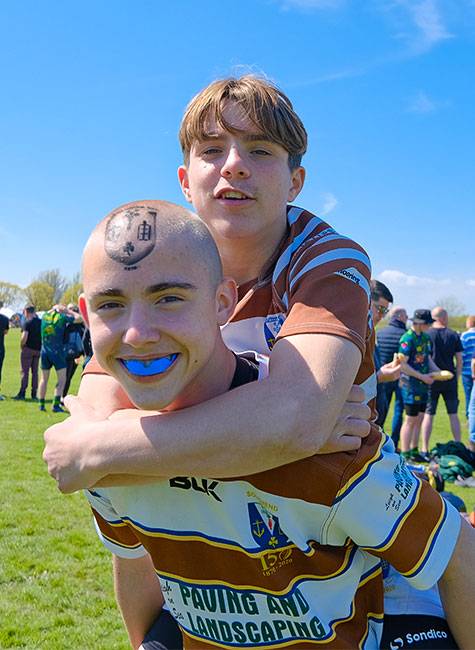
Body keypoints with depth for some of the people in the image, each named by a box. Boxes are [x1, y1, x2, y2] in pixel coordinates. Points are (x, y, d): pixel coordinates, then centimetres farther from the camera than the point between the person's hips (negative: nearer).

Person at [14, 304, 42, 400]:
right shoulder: (41, 322, 6)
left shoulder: (28, 322, -12)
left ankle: (22, 393, 0)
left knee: (25, 371, 0)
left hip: (28, 349, -5)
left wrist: (21, 346, -4)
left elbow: (24, 337, -19)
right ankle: (34, 394, 9)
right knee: (35, 371, 10)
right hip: (38, 349, 6)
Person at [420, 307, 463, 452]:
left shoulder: (426, 335, -4)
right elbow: (459, 360, 3)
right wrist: (456, 378, 12)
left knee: (428, 414, 2)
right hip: (450, 379, 2)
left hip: (431, 380, -1)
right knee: (453, 415, 11)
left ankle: (424, 450, -1)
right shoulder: (454, 335, 2)